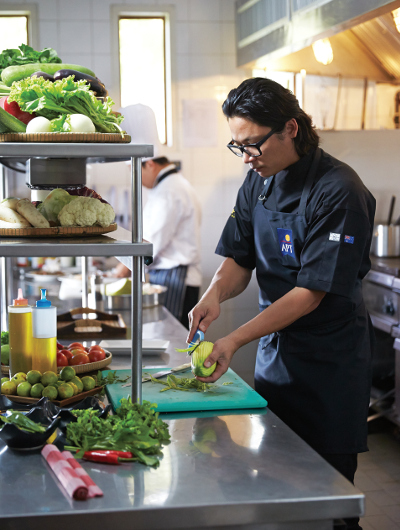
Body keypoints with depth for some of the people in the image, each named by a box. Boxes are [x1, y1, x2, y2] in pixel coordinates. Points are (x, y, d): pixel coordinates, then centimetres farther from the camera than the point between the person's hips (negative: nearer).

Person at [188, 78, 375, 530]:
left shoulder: (339, 191, -21)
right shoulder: (258, 181, 2)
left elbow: (312, 292, -22)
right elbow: (240, 259, 6)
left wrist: (235, 340, -27)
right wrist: (216, 293, -16)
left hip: (330, 361, -7)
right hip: (274, 352, 7)